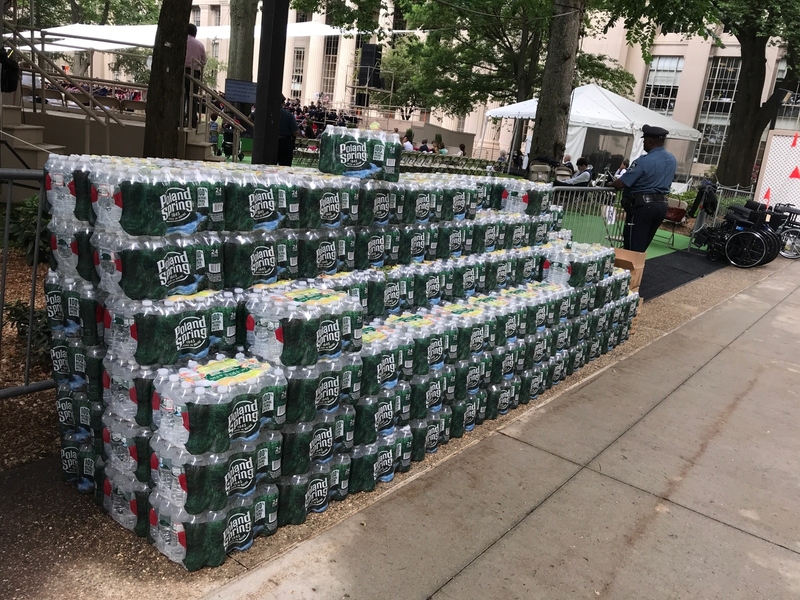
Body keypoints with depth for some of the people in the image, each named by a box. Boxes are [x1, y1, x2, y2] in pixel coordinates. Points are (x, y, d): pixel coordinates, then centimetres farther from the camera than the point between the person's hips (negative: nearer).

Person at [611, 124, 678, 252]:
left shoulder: (644, 161, -17)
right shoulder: (672, 160, 9)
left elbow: (621, 184, -16)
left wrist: (611, 183, 7)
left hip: (643, 205, -8)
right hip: (661, 205, 8)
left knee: (632, 248, -3)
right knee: (642, 247, 14)